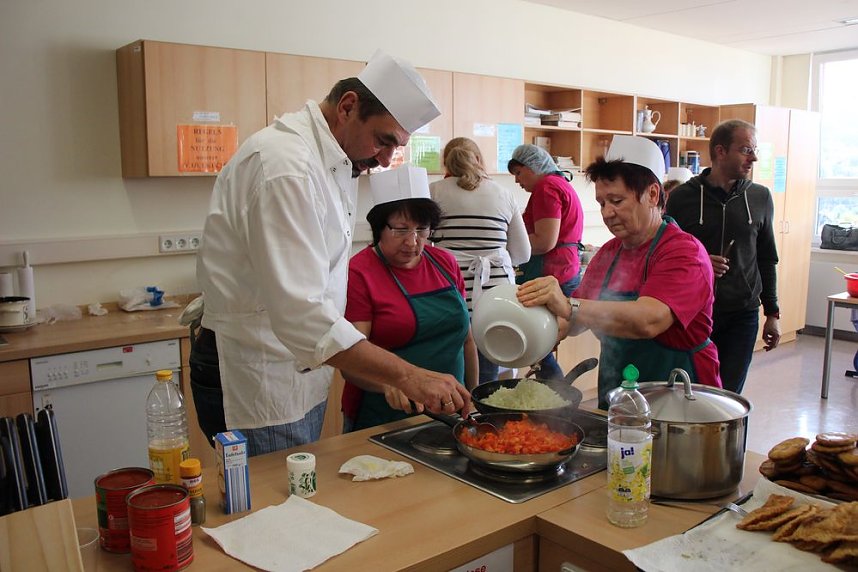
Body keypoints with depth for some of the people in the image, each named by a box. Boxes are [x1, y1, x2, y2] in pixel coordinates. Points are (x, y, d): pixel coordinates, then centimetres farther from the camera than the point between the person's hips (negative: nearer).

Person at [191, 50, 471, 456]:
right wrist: (407, 376, -32)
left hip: (301, 370, 10)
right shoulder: (284, 165, -23)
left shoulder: (333, 162, 9)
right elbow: (300, 313, -31)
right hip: (258, 381, -9)